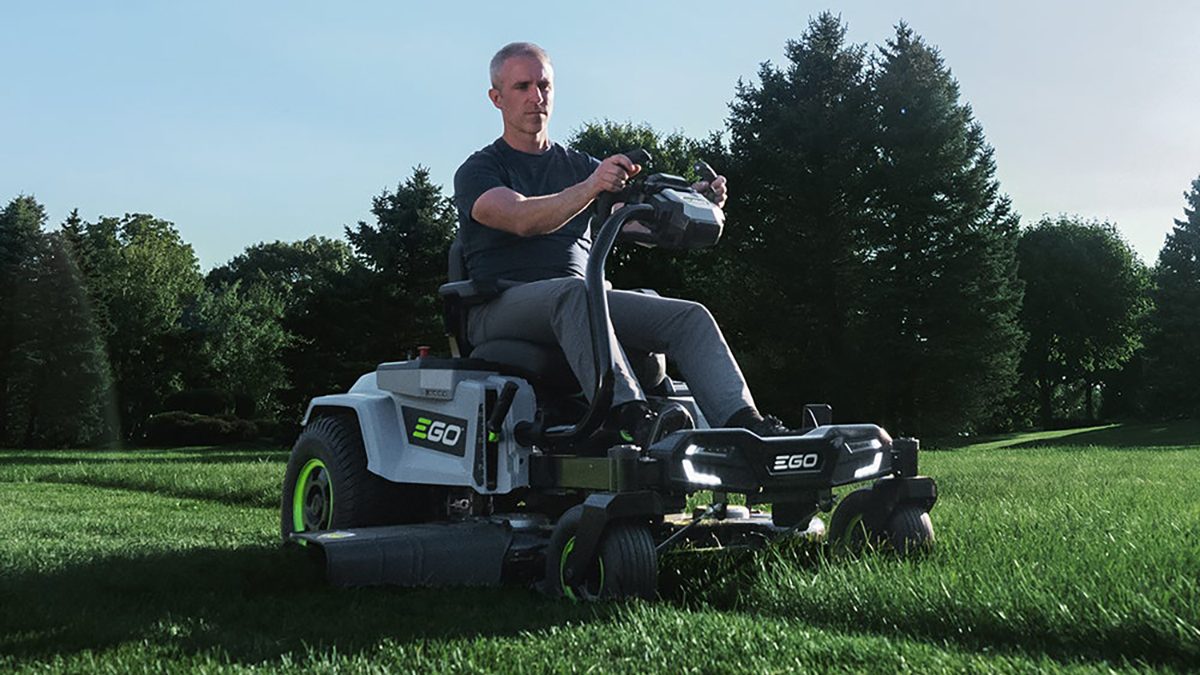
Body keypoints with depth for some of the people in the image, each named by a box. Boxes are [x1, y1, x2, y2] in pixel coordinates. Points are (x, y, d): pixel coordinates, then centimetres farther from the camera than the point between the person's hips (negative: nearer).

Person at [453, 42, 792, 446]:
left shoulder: (580, 166, 24)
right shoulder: (478, 171, 7)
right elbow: (522, 219, -16)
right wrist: (589, 188, -33)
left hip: (579, 300, 5)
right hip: (503, 304, -5)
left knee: (690, 317, -16)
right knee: (572, 292, -39)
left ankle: (744, 424, -33)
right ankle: (632, 419, -54)